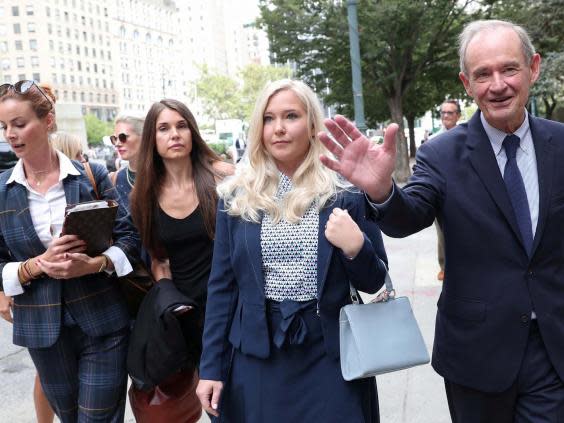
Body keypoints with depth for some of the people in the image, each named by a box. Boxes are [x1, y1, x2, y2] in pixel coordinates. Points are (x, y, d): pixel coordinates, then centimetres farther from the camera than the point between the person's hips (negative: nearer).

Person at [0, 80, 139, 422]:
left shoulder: (91, 175, -5)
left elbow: (128, 236, -4)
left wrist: (94, 264, -22)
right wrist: (39, 264, -18)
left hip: (102, 323, -2)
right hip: (43, 329, 3)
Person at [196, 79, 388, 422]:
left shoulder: (347, 191, -4)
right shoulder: (236, 196, 0)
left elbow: (374, 282, 0)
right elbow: (221, 285, 3)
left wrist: (355, 247, -20)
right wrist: (212, 366, 1)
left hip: (330, 355, -1)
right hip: (255, 355, 2)